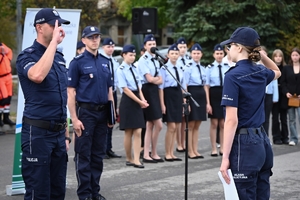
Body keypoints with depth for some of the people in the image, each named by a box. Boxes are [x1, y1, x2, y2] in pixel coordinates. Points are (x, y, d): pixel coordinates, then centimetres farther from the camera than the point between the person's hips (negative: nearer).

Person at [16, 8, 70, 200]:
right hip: (37, 132, -7)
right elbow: (37, 75, -34)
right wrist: (54, 41, -25)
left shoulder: (59, 57, 13)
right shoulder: (27, 56, -9)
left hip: (58, 132, 7)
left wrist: (65, 133, 17)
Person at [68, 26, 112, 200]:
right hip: (85, 112, -5)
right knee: (84, 155, 1)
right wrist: (74, 118, -14)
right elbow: (71, 92, -8)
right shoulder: (78, 62, -5)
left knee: (99, 155, 11)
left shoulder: (105, 62, 11)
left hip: (102, 113, 6)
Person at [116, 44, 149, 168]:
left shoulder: (134, 69, 11)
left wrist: (143, 100, -6)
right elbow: (125, 89, -14)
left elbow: (138, 86, 11)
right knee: (128, 133, 4)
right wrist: (139, 101, -16)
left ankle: (136, 160, 0)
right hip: (127, 101, -6)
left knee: (138, 132, 0)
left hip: (137, 102, 6)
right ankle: (129, 159, 18)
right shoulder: (121, 70, -10)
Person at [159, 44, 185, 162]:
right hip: (168, 96, -7)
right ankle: (167, 154, 1)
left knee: (176, 128, 7)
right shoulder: (164, 69, -5)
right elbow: (161, 87, -9)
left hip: (178, 97, 7)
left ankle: (171, 154, 15)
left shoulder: (180, 70, 15)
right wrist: (162, 104, -14)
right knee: (171, 127, -9)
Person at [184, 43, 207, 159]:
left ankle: (195, 151, 15)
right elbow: (184, 86, -10)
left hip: (201, 96, 7)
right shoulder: (188, 67, -6)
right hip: (191, 94, -6)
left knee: (197, 126, 9)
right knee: (190, 125, -2)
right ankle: (190, 152, 4)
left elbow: (205, 86, 16)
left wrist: (207, 102, 13)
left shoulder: (203, 68, 14)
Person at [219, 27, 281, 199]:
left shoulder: (233, 76, -13)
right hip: (262, 140, 8)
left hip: (244, 144, -8)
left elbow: (232, 120, -18)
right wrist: (260, 53, 21)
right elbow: (277, 72, 36)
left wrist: (225, 157, -16)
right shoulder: (261, 73, 8)